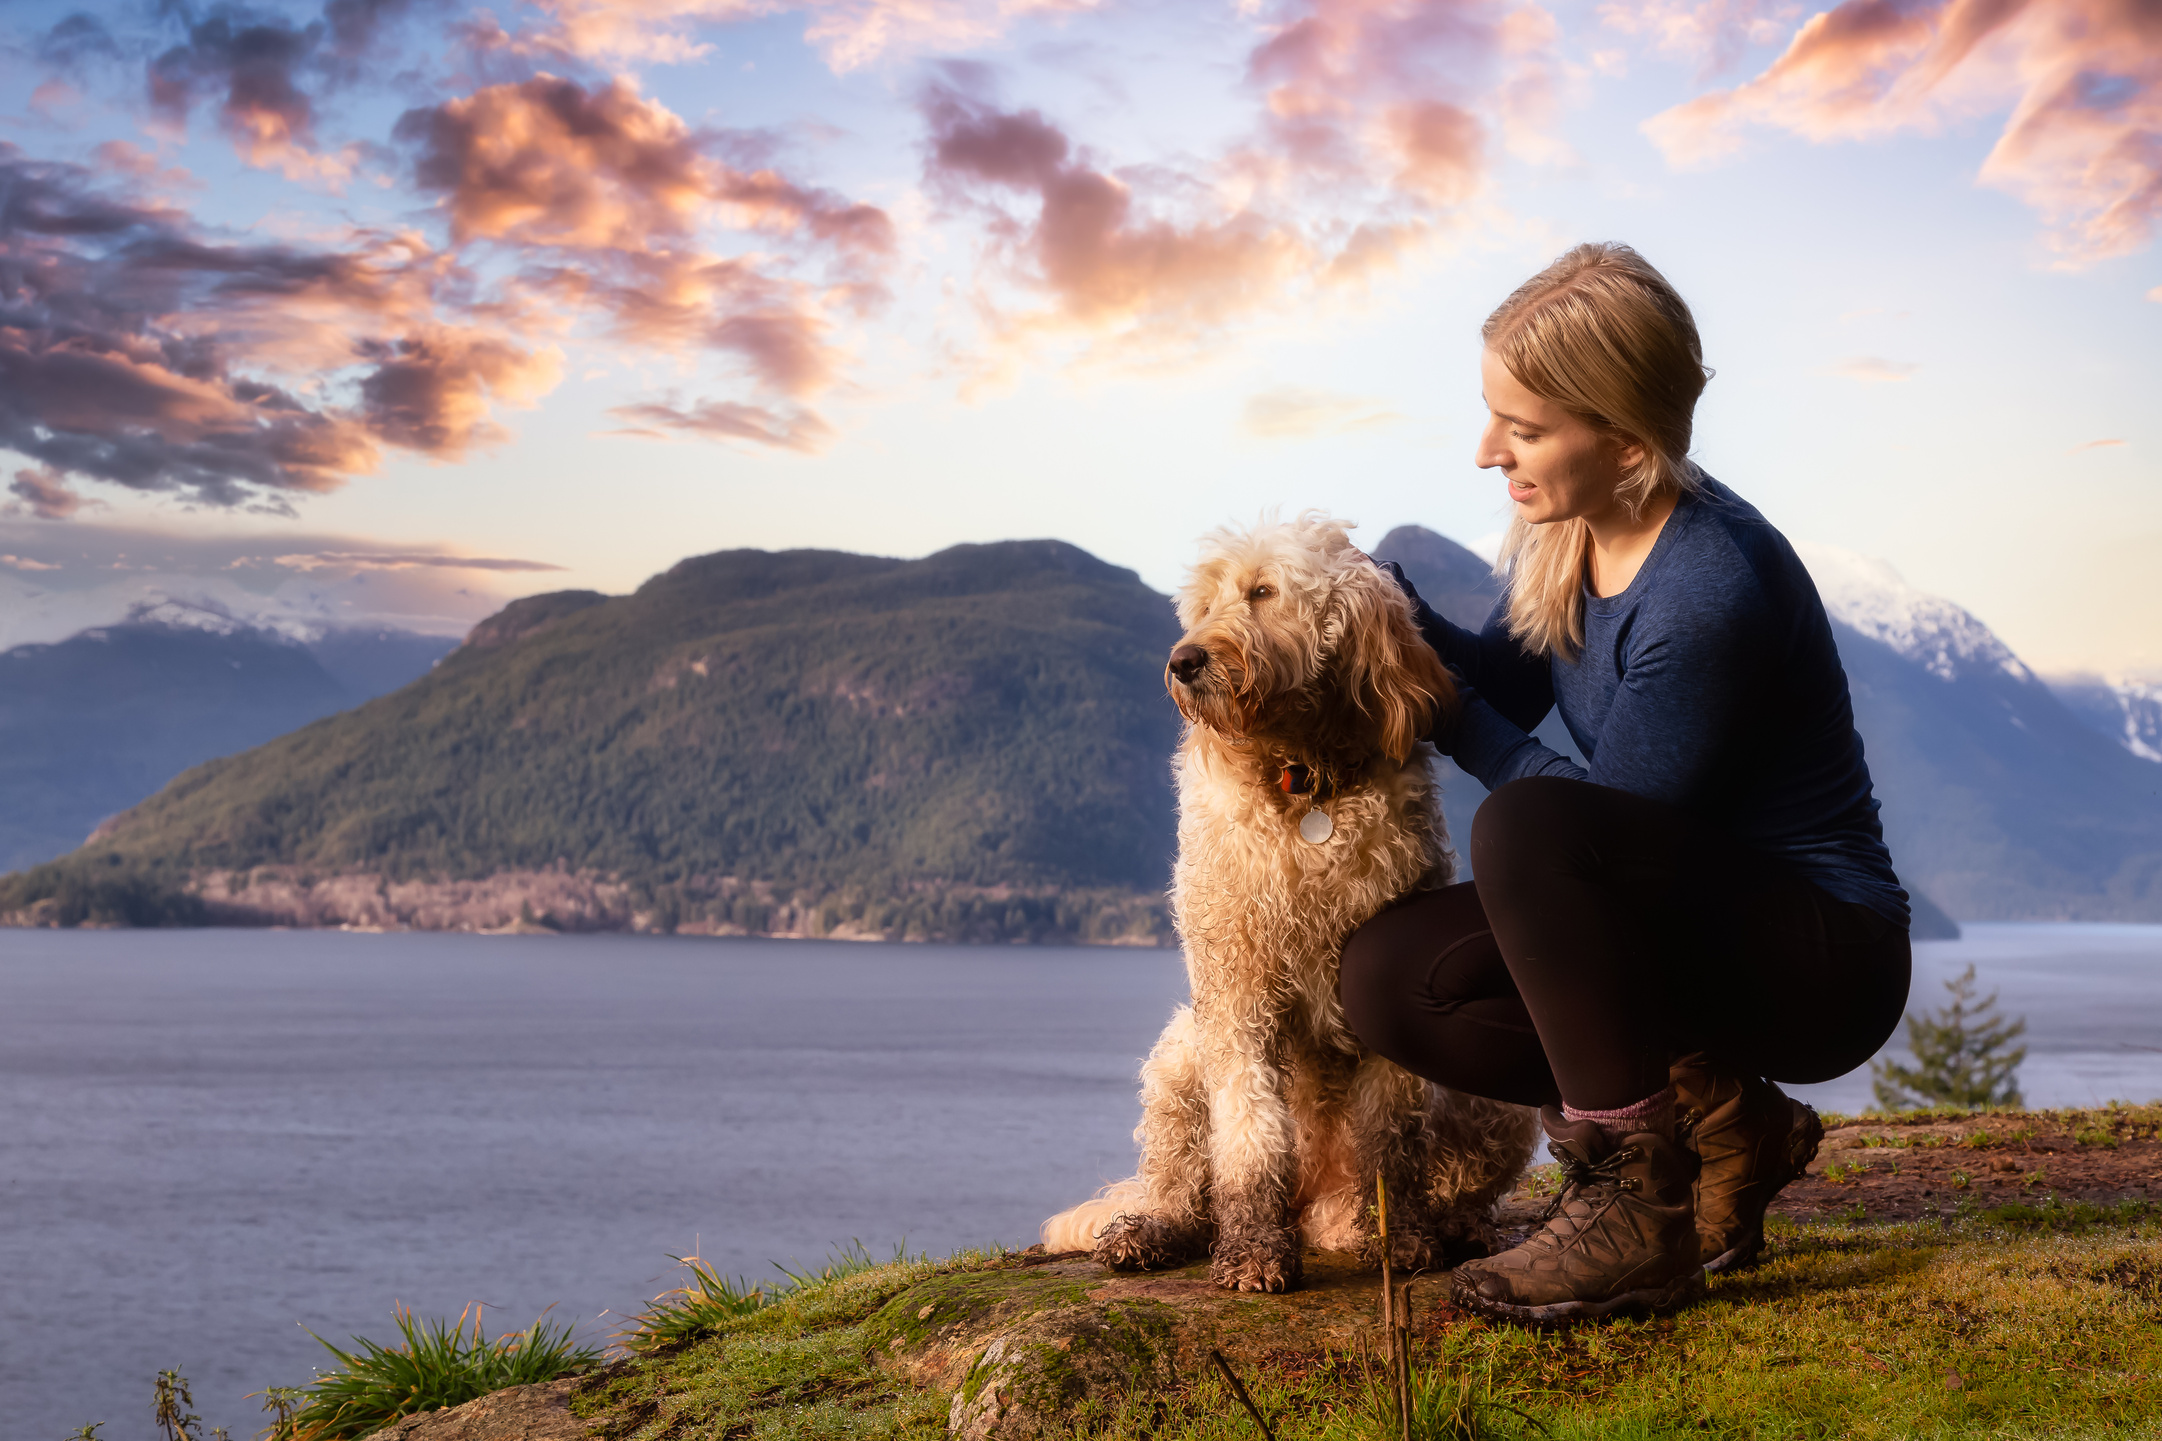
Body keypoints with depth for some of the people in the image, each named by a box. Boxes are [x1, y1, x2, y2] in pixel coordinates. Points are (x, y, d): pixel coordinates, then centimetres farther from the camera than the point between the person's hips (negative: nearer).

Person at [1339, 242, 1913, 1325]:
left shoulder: (1709, 593, -28)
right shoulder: (1566, 527, -1)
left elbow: (1621, 823, -20)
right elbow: (1507, 684, 10)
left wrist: (1452, 718, -13)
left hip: (1822, 956, -9)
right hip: (1689, 916, 9)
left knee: (1527, 830, -33)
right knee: (1386, 977, -10)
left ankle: (1637, 1208, -23)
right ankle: (1717, 1124, -1)